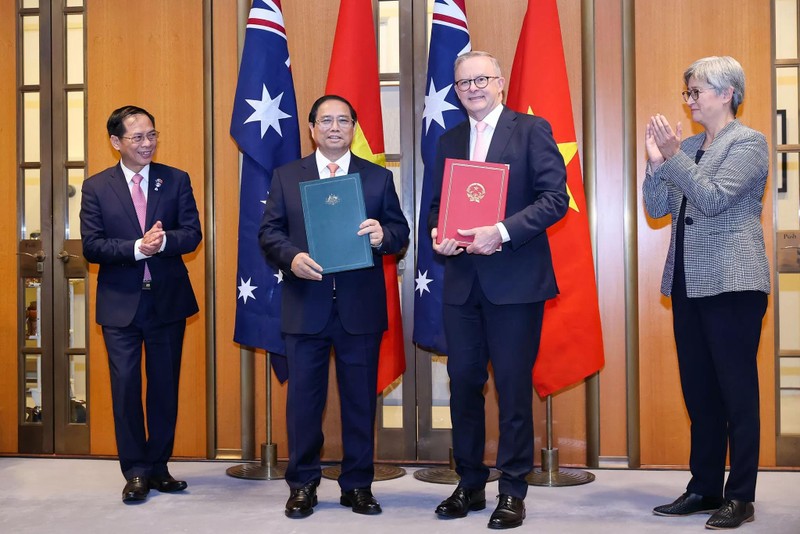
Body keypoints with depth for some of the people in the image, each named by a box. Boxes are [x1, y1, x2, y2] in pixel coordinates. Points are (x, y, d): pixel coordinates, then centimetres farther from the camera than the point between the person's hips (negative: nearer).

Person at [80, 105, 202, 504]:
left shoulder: (176, 180, 3)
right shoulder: (96, 187, 1)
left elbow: (192, 234, -3)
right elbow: (91, 246, -6)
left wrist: (164, 241, -24)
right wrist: (136, 247, -21)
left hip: (168, 299, 1)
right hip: (121, 303, -1)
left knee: (165, 386, 8)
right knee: (125, 386, 1)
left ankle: (158, 466, 22)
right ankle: (135, 471, 13)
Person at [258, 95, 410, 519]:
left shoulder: (378, 177, 8)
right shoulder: (286, 176, 8)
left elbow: (400, 231, 4)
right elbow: (269, 232, 2)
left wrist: (383, 235, -19)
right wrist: (291, 258, -17)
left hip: (361, 307, 0)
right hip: (305, 306, 0)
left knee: (360, 398, 7)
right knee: (303, 397, 5)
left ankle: (357, 484, 19)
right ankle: (302, 484, 18)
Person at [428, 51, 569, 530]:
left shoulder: (532, 130, -1)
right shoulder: (448, 141, 16)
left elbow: (556, 197, -9)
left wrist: (502, 232, -20)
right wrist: (438, 234, -5)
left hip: (515, 281, -5)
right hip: (462, 283, 5)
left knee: (514, 387, 1)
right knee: (463, 382, 10)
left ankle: (513, 491, 14)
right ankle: (470, 484, 23)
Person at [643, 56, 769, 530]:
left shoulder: (748, 142, -4)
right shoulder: (687, 147, 14)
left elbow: (713, 197, -16)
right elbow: (657, 208, 9)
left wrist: (673, 155, -15)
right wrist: (657, 161, -3)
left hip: (732, 283, -7)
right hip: (689, 282, 7)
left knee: (737, 389, -2)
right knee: (699, 390, 10)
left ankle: (741, 496, 6)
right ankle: (704, 488, 19)